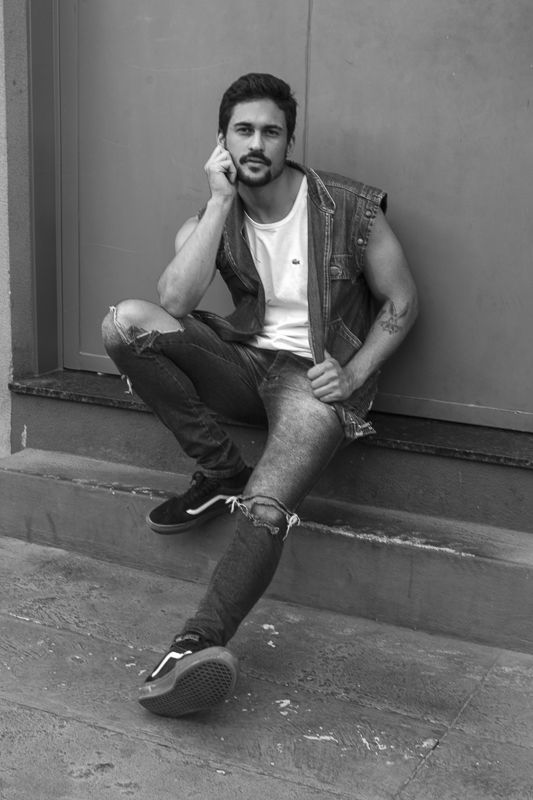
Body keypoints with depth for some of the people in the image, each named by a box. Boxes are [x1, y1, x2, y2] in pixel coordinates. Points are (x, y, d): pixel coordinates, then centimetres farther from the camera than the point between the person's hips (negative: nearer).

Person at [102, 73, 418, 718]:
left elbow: (401, 303, 5)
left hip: (314, 376, -4)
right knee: (126, 322, -20)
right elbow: (175, 302, -16)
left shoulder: (351, 209, -3)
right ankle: (222, 472, -14)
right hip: (243, 360, 4)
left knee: (266, 509, -31)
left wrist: (354, 375, -9)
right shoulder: (210, 220, 4)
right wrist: (222, 201, -15)